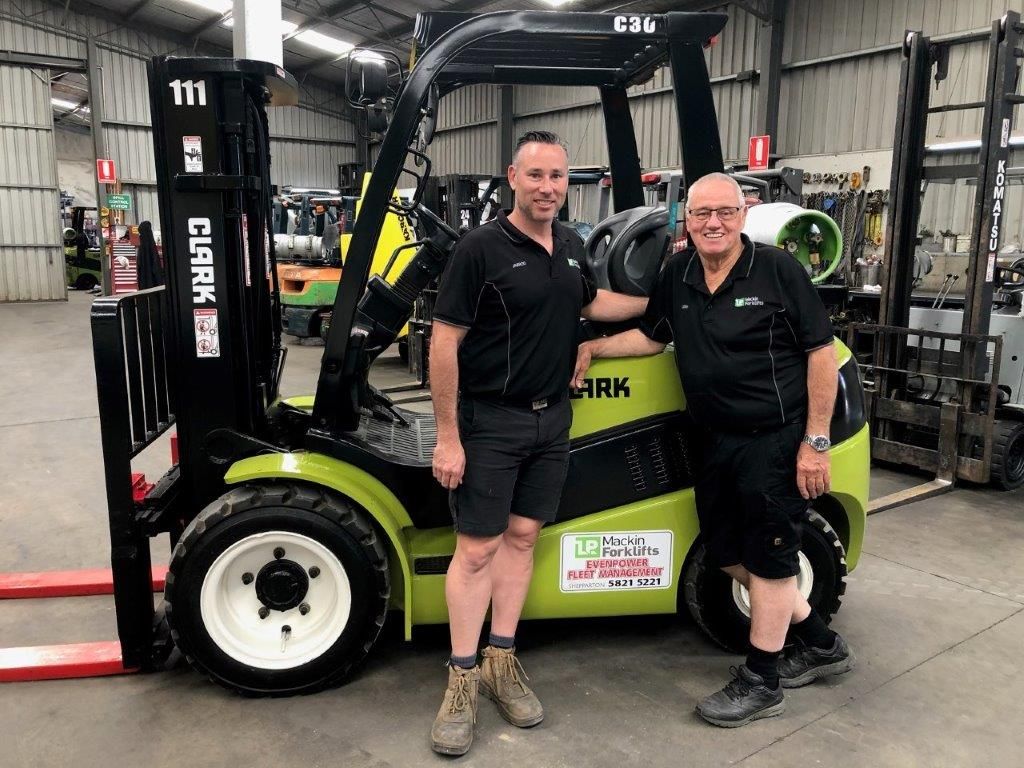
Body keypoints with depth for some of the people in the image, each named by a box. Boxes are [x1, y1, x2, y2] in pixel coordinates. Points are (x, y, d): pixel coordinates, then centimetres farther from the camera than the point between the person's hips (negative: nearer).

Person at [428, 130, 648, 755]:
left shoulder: (572, 245, 7)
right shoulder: (481, 248, -14)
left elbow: (590, 303, 26)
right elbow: (445, 342, -14)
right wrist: (447, 437, -16)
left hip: (552, 418, 6)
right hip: (490, 421, -6)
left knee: (522, 538, 12)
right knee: (478, 548, 0)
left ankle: (501, 662, 25)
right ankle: (463, 679, 14)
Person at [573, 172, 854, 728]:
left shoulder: (778, 270, -13)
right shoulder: (677, 276, 5)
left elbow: (821, 353, -12)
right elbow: (652, 336, 18)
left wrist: (816, 441, -14)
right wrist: (593, 347, 6)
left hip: (776, 439, -7)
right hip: (715, 440, 7)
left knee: (768, 558, 4)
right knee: (727, 554, 15)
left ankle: (760, 682, 22)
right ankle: (819, 644, 35)